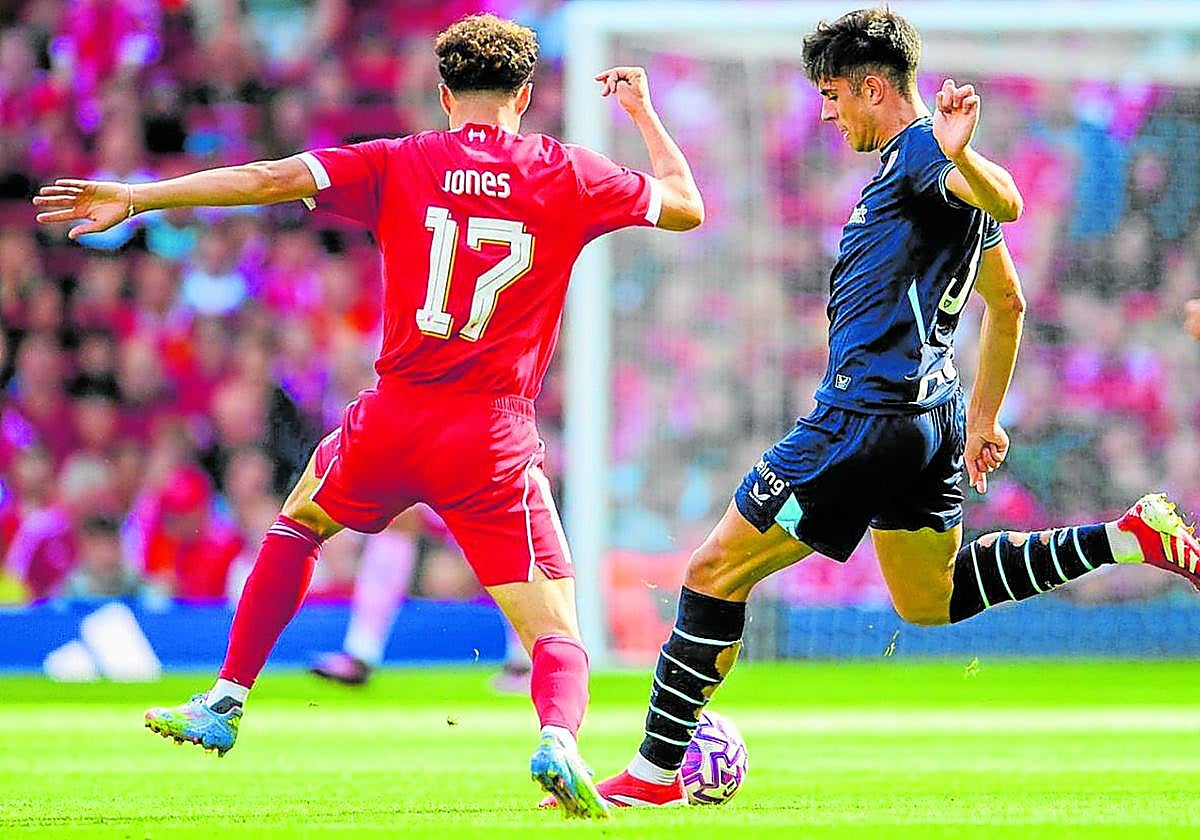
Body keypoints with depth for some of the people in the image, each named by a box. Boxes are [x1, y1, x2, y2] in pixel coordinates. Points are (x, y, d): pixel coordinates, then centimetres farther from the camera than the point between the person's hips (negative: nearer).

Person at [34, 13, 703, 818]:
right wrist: (644, 112, 31)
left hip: (394, 419, 1)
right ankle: (559, 737, -33)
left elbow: (272, 178, -5)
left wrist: (135, 197, -1)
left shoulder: (401, 165, 2)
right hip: (496, 441, -1)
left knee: (296, 524, 32)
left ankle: (224, 704, 30)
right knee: (558, 636, 0)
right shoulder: (569, 175, 3)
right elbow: (686, 207, 15)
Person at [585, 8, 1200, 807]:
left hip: (867, 413, -10)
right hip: (932, 418, 10)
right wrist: (984, 418, 30)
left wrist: (958, 155, -51)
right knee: (932, 601, 21)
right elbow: (1008, 302, 26)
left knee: (716, 572, -3)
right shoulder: (928, 161, 19)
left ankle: (656, 772, -2)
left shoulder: (919, 148, -10)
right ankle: (1131, 538, 9)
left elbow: (1006, 202, -31)